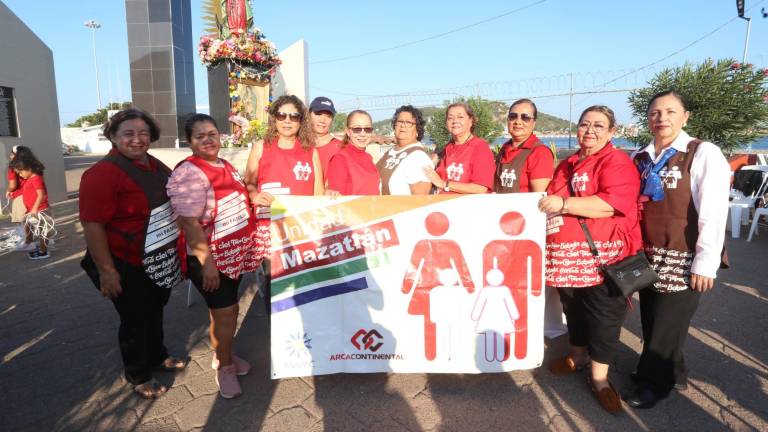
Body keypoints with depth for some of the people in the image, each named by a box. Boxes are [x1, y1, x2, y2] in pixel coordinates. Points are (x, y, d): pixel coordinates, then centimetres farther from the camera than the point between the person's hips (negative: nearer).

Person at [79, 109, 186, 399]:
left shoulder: (155, 165, 3)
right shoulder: (102, 173, -21)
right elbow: (92, 225, -23)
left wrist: (179, 246, 17)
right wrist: (106, 270, -22)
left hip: (162, 261, 7)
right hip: (130, 267, -7)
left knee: (155, 311, 24)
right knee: (135, 321, 10)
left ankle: (158, 356, 47)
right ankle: (138, 377, 31)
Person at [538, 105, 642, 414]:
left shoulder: (617, 161, -7)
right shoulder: (566, 165, 17)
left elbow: (612, 204, -23)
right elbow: (553, 201, 32)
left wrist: (563, 204, -25)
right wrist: (544, 205, 13)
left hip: (602, 256, -7)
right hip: (568, 256, 7)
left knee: (602, 317, 2)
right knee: (574, 310, 18)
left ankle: (599, 377, 17)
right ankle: (578, 356, 38)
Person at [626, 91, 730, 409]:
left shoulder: (704, 154, -11)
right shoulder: (640, 158, 7)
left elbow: (714, 213, -14)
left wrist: (705, 263, -16)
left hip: (682, 260, -5)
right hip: (648, 256, 6)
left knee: (667, 323, 7)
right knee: (651, 320, 16)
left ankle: (655, 382, 28)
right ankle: (671, 374, 40)